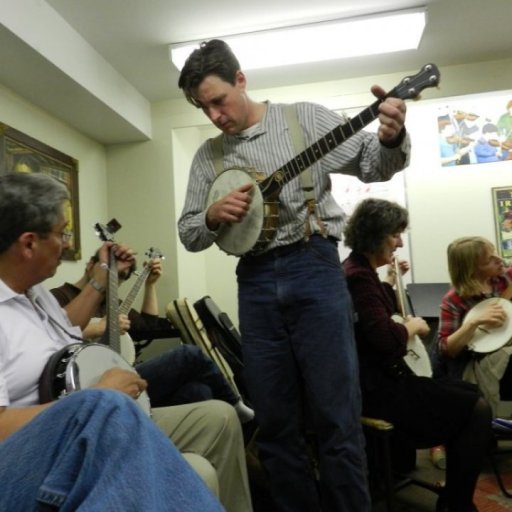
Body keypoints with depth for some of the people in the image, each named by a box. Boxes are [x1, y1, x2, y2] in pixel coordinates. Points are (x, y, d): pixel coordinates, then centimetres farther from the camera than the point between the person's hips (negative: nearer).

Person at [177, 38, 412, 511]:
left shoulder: (305, 118, 5)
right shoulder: (208, 156, 13)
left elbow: (373, 165, 2)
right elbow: (189, 234, 12)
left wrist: (391, 138, -19)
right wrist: (214, 216, -9)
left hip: (313, 268, -3)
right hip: (255, 282, 4)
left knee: (336, 416, 0)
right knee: (275, 423, 9)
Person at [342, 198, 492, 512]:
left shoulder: (361, 271, 13)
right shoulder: (358, 276, -19)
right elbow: (389, 340, -28)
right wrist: (414, 325, -8)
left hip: (383, 377, 11)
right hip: (376, 386, -11)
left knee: (470, 392, 19)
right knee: (477, 409, -9)